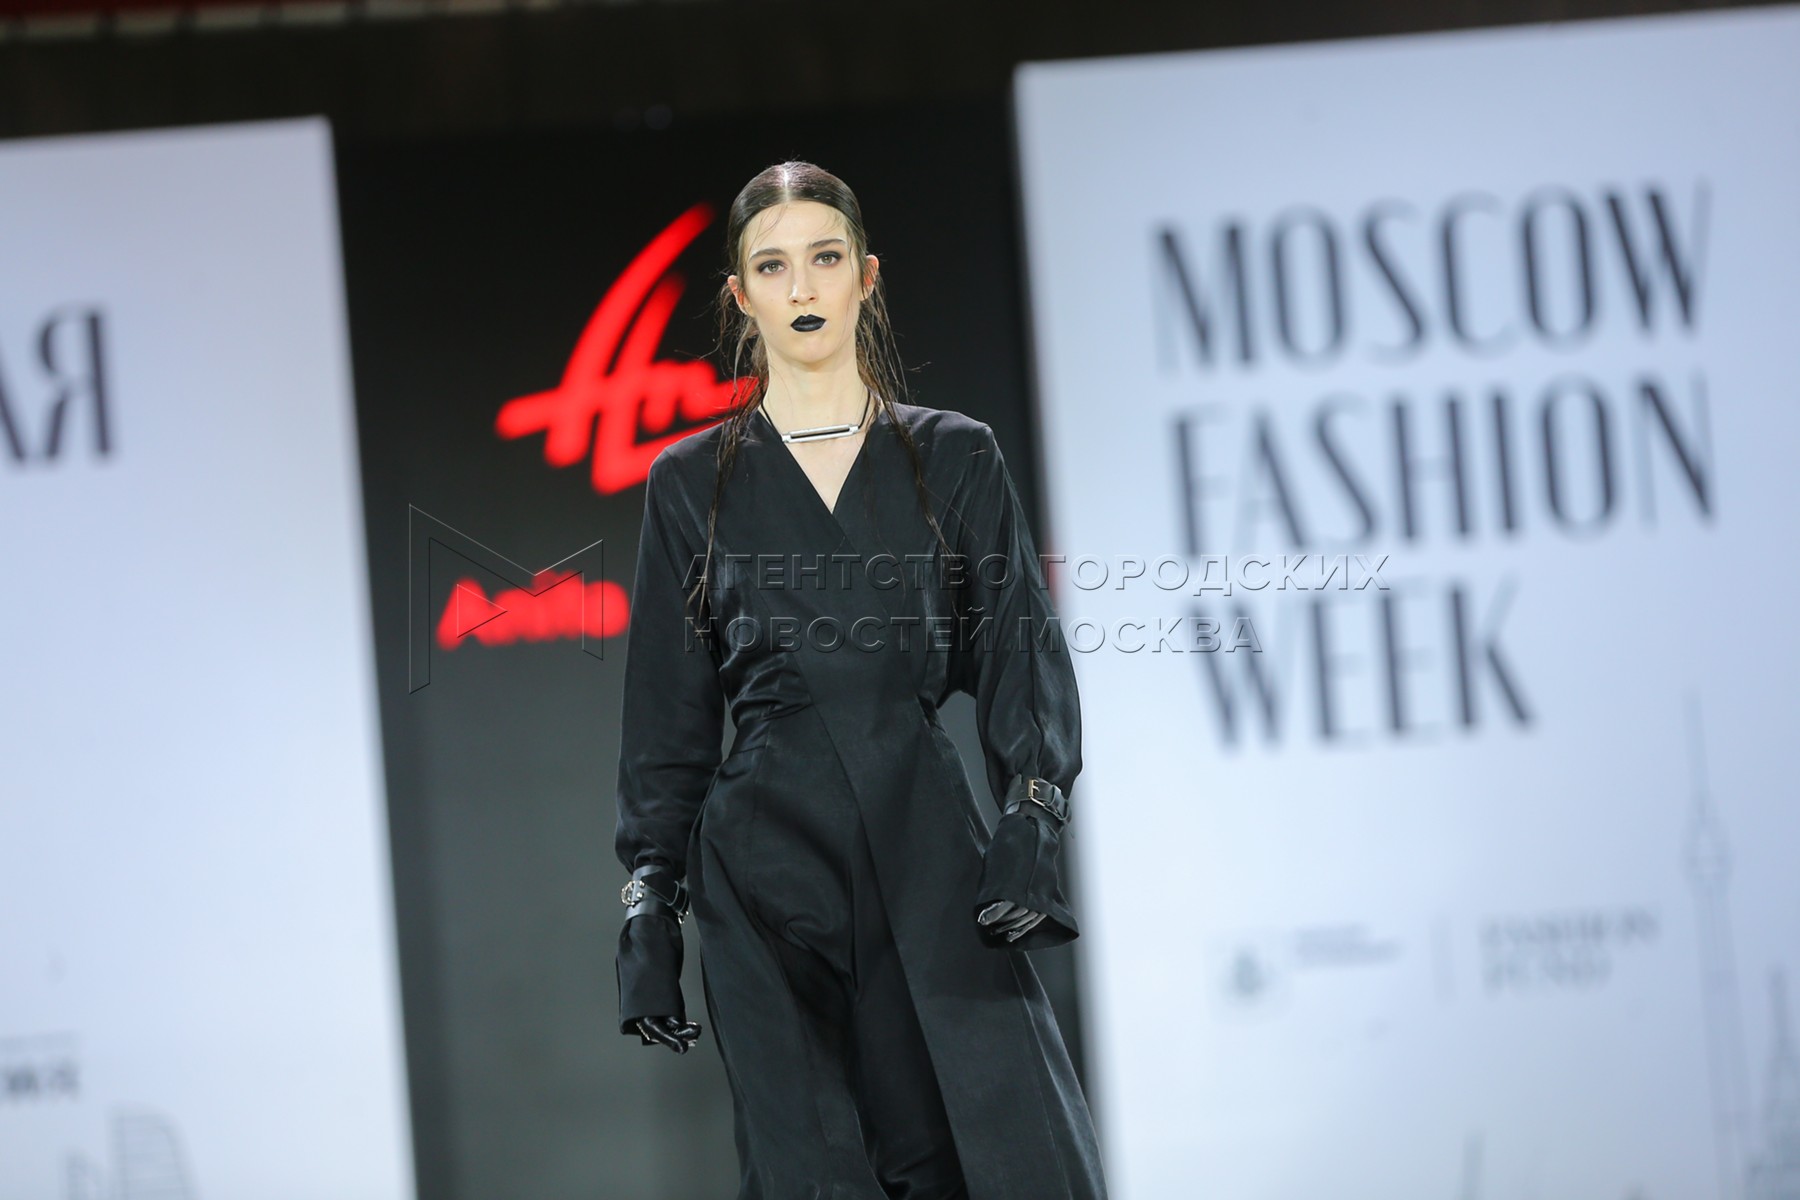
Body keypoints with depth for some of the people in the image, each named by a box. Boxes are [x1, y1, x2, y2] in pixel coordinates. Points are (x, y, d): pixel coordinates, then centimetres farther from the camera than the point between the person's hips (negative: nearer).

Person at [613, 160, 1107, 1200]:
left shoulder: (954, 458, 9)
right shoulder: (693, 482, 8)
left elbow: (1023, 659, 6)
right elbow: (667, 719, 9)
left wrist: (1031, 821, -11)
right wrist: (650, 909, 2)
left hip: (930, 856, 0)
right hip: (765, 872, 0)